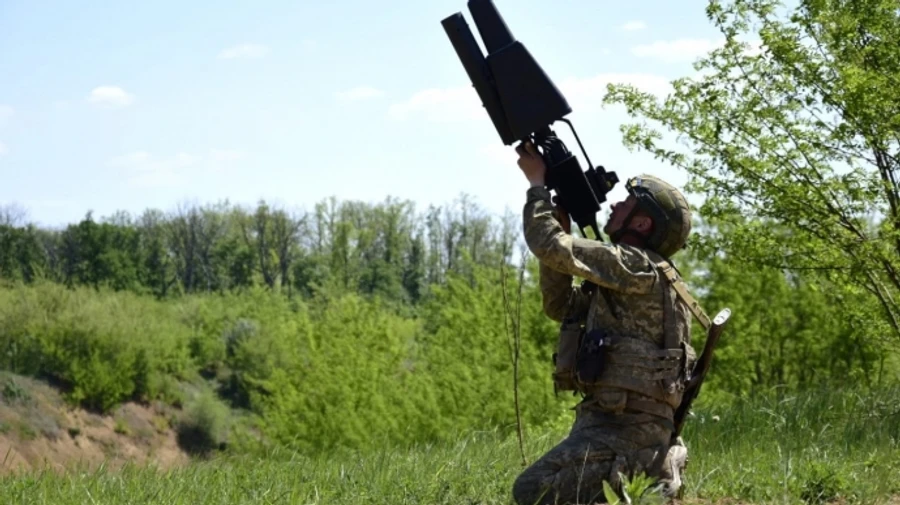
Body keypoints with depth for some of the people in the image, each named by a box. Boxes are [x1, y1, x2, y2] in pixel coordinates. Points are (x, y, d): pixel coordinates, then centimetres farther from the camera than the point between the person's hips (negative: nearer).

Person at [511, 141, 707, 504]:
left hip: (625, 427, -10)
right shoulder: (628, 281, 18)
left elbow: (549, 246, -15)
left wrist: (538, 184, 0)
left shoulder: (639, 268, -12)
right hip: (617, 421, 10)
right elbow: (560, 306, 22)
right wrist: (562, 230, 13)